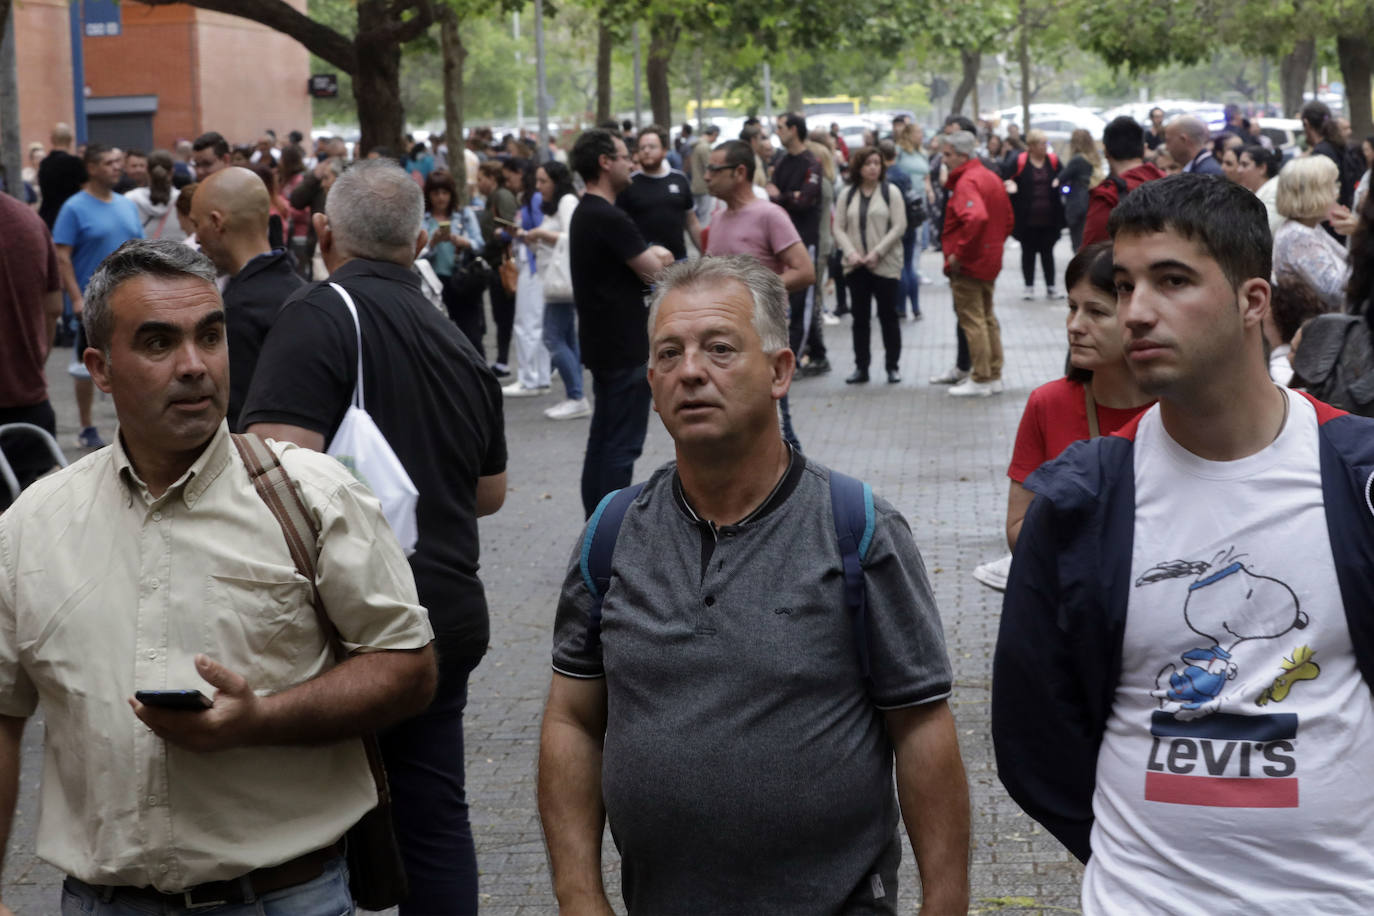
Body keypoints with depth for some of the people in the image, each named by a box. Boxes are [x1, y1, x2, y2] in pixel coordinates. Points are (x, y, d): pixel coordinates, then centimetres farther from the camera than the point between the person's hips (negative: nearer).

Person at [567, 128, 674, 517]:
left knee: (603, 440, 14)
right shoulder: (609, 219, -19)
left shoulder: (586, 213, 12)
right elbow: (657, 272, -15)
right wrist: (655, 258, 6)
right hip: (623, 346, -10)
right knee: (622, 445, -6)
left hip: (602, 343, 10)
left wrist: (649, 258, -5)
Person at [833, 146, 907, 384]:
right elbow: (839, 228, 5)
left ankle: (892, 366, 11)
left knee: (888, 315, 2)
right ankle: (861, 367, 12)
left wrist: (877, 253, -14)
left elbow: (899, 227, -7)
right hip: (855, 266, 3)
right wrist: (851, 253, -11)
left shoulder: (891, 191, -1)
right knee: (860, 317, 6)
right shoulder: (847, 195, 8)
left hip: (886, 265, -3)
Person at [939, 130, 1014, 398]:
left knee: (972, 320, -3)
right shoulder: (991, 177, 13)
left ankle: (980, 380, 1)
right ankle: (994, 376, 21)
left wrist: (958, 253, -26)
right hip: (990, 261, 10)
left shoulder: (966, 182, -18)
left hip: (967, 265, -10)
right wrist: (995, 244, 18)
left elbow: (976, 218, -34)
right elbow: (1008, 219, 19)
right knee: (987, 318, 16)